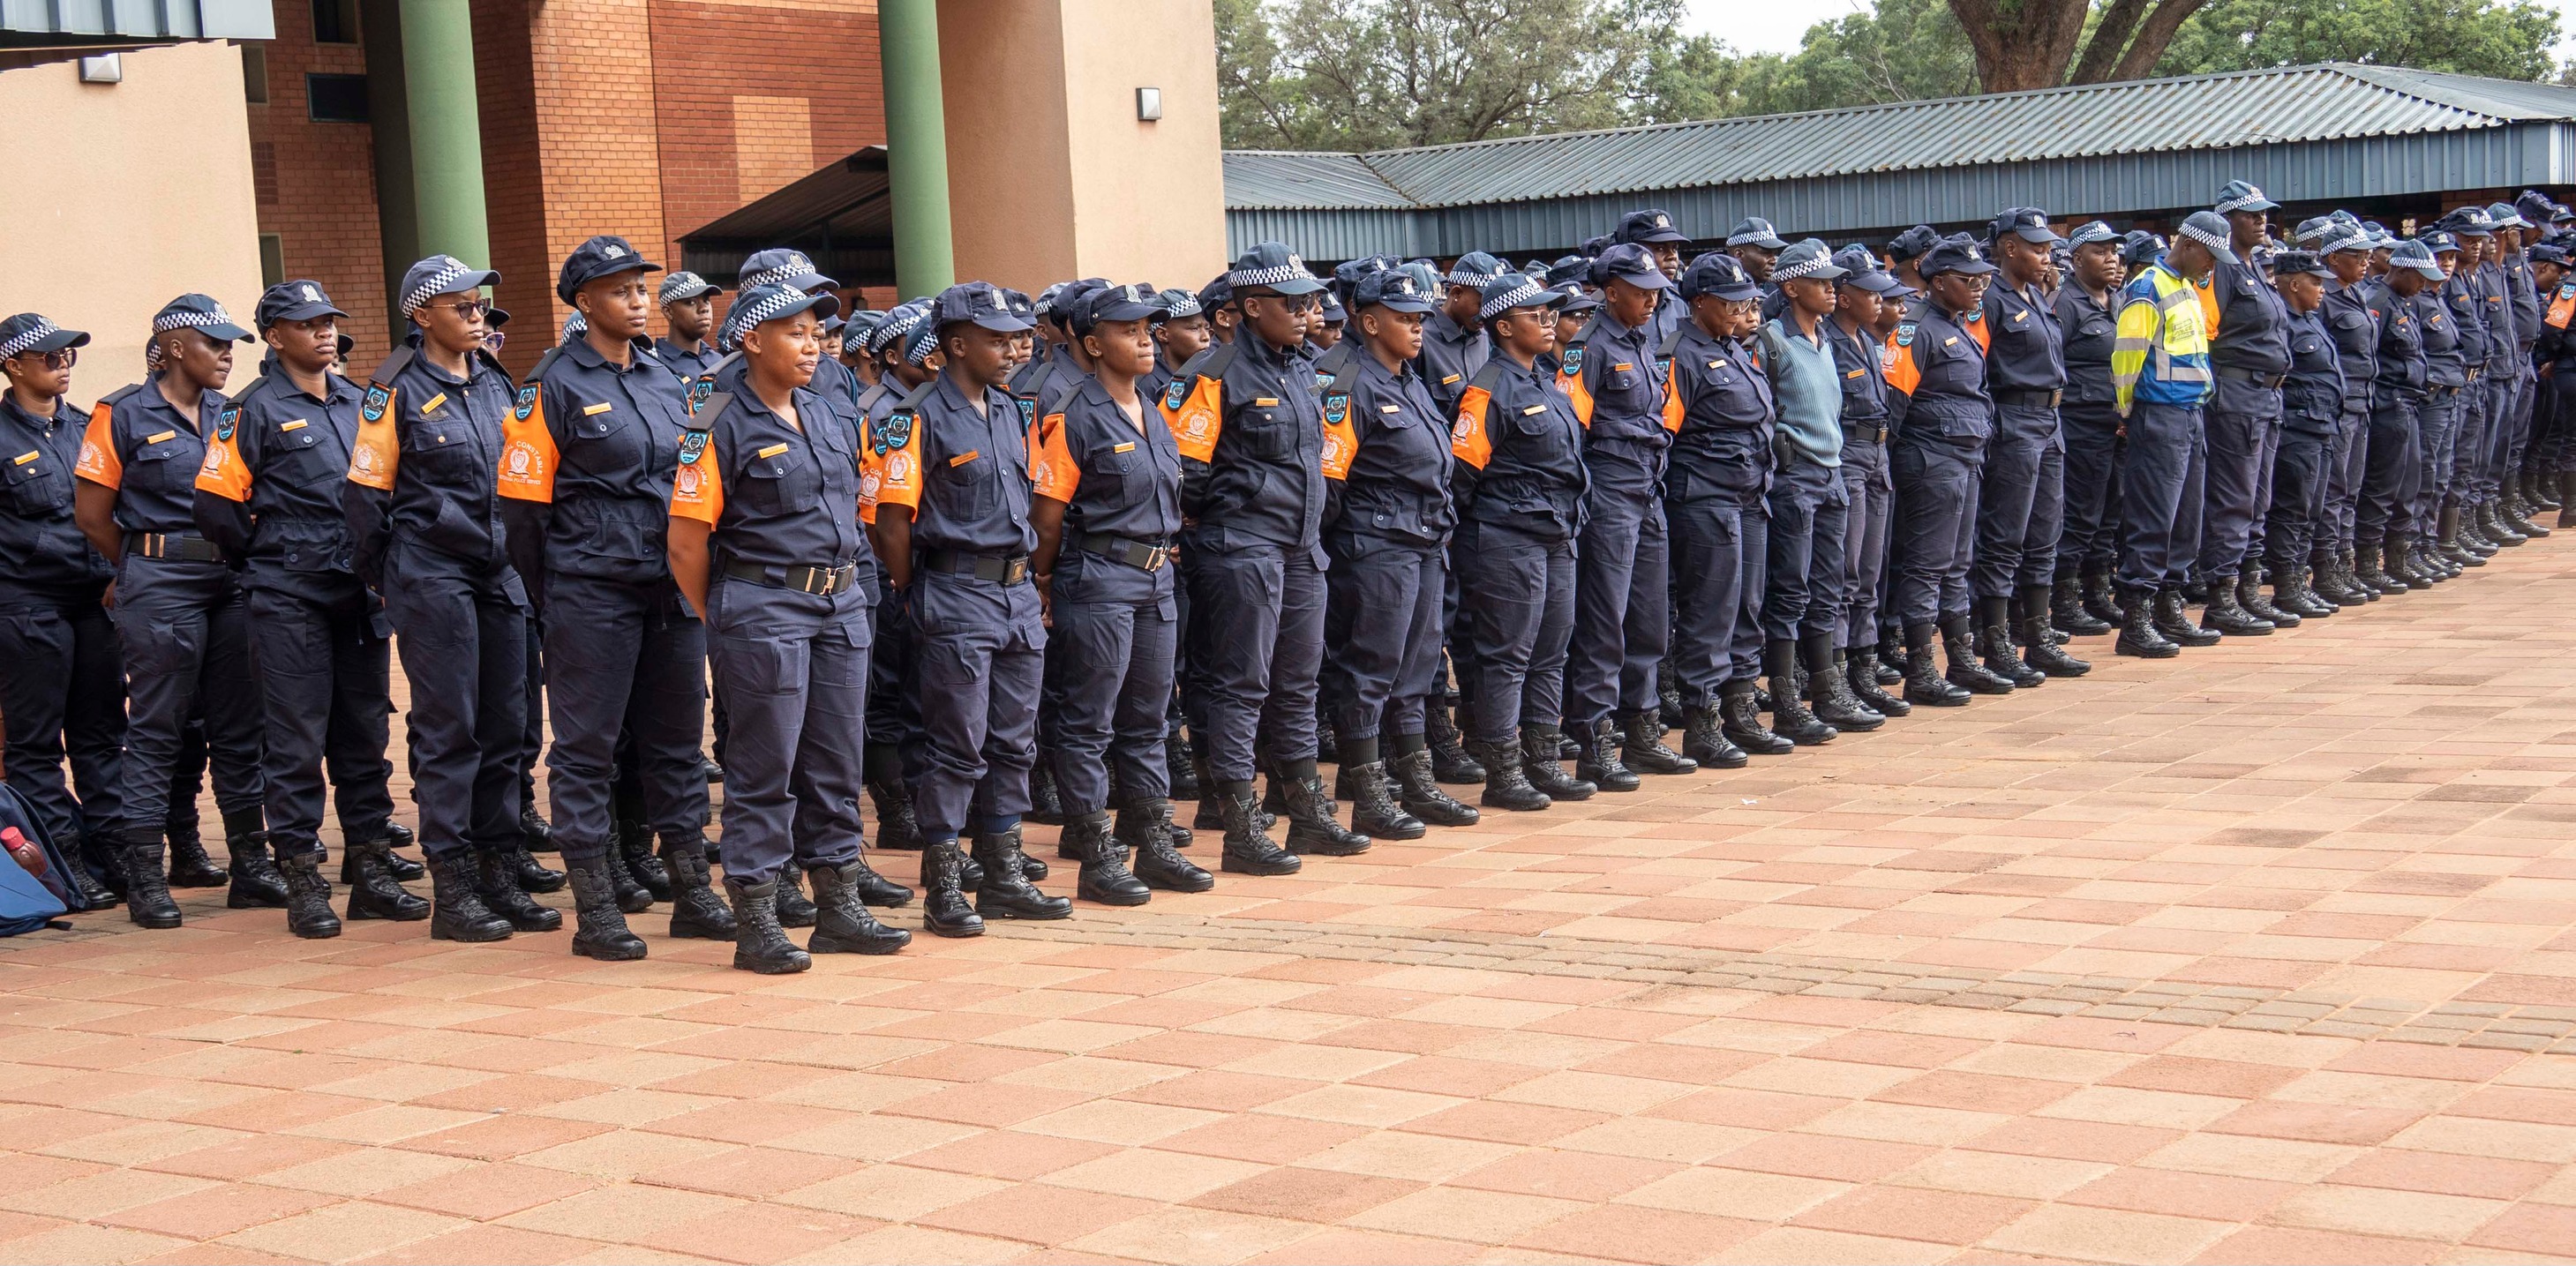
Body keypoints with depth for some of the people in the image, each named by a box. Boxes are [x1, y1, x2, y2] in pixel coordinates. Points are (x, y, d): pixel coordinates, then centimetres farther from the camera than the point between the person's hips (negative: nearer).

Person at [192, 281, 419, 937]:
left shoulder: (358, 403, 14)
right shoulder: (254, 411, -3)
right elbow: (217, 508, -6)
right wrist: (273, 556, 2)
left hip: (362, 595, 5)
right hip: (290, 600, -5)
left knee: (365, 734, 9)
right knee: (297, 741, -3)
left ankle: (371, 873, 15)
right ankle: (303, 884, 2)